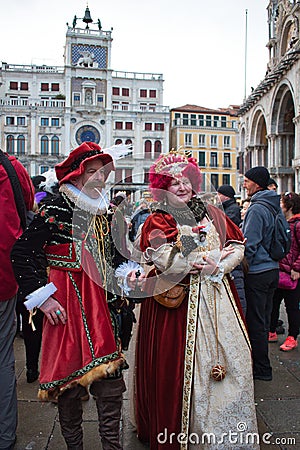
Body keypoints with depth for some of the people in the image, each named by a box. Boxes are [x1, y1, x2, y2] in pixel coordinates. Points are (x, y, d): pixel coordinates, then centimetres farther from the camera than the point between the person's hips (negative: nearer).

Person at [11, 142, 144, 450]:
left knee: (110, 376, 5)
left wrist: (126, 274, 0)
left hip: (102, 303, 5)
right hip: (66, 306, -5)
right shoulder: (55, 210, -10)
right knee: (69, 378, 7)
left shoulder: (107, 213, 9)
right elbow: (21, 254, -11)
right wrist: (41, 296, -13)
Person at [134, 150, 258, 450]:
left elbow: (238, 245, 9)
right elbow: (165, 259, -17)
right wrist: (211, 256, -10)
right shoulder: (157, 221, -1)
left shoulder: (211, 214, 13)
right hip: (178, 300, -4)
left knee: (231, 357, 6)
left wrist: (218, 267, -11)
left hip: (217, 297, 5)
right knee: (181, 364, 0)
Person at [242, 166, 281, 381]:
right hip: (272, 269, 9)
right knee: (264, 320, 18)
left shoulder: (256, 209, -18)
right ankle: (262, 364, 31)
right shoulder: (274, 206, 11)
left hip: (257, 273, -9)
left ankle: (262, 368, 14)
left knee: (256, 323, 2)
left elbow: (249, 244, -19)